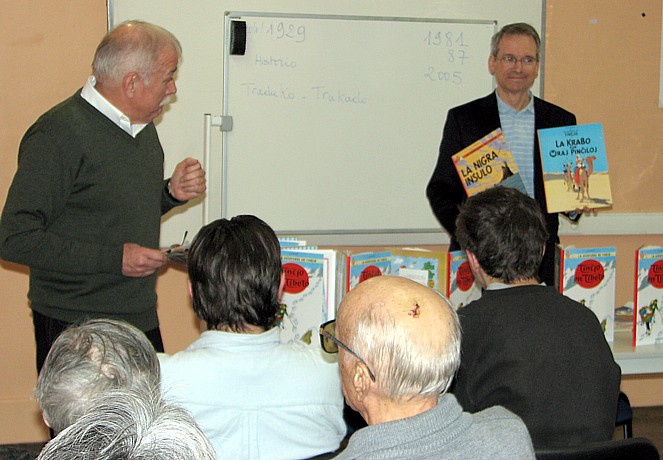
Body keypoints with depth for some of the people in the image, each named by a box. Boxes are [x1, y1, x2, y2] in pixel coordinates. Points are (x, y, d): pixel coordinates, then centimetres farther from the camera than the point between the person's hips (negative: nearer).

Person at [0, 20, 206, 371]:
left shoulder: (143, 125, 10)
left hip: (142, 321, 8)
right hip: (75, 329, -8)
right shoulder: (58, 135, -18)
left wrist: (171, 193, 1)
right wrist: (114, 258, -21)